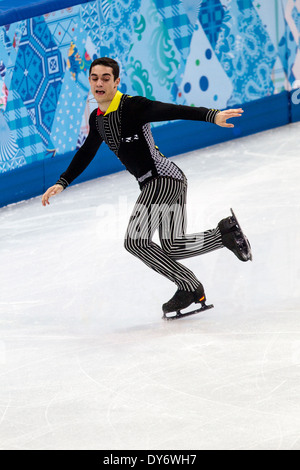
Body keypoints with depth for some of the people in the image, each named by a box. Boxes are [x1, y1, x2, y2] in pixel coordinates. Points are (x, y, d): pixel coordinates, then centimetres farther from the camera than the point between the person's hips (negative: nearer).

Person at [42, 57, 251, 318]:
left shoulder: (133, 106, -15)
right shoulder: (97, 119, 11)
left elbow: (176, 111, -26)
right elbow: (86, 153, 27)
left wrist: (212, 115, -40)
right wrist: (62, 183, 28)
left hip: (162, 178, -9)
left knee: (135, 240, -10)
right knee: (172, 247, 7)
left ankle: (189, 287, -2)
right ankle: (224, 233, 13)